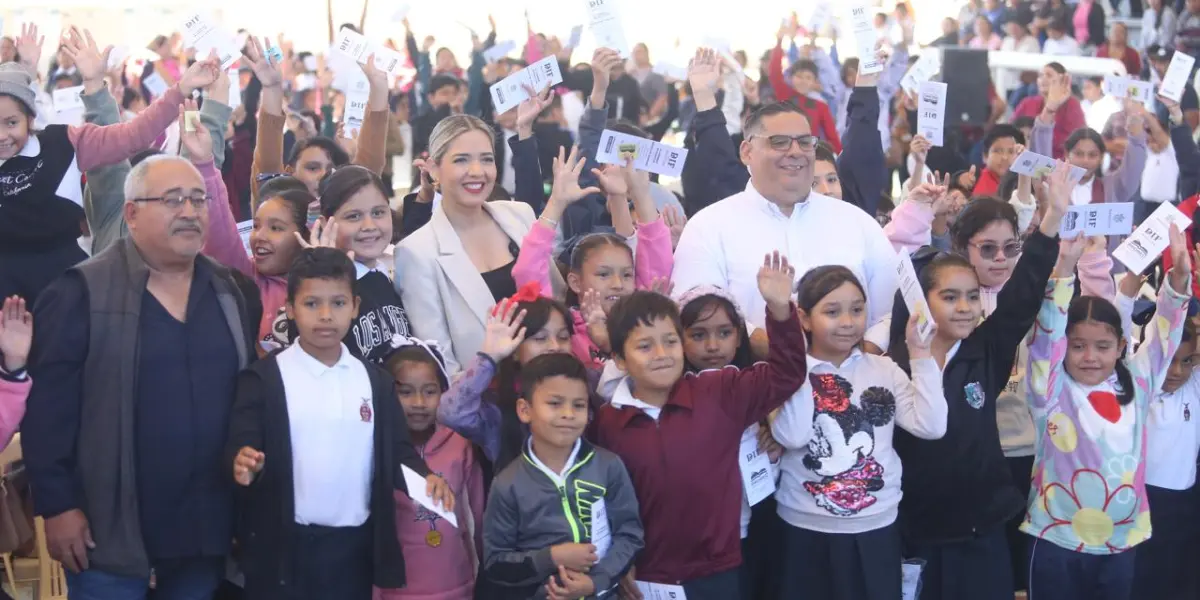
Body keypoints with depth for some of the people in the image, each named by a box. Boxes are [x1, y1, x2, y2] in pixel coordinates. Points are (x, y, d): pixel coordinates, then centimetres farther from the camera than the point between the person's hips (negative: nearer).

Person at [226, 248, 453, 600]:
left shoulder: (375, 381, 8)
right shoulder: (265, 378, -3)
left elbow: (396, 451, 7)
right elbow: (240, 444, -10)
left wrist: (425, 478, -13)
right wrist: (242, 461, -33)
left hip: (356, 547, 3)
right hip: (285, 548, -3)